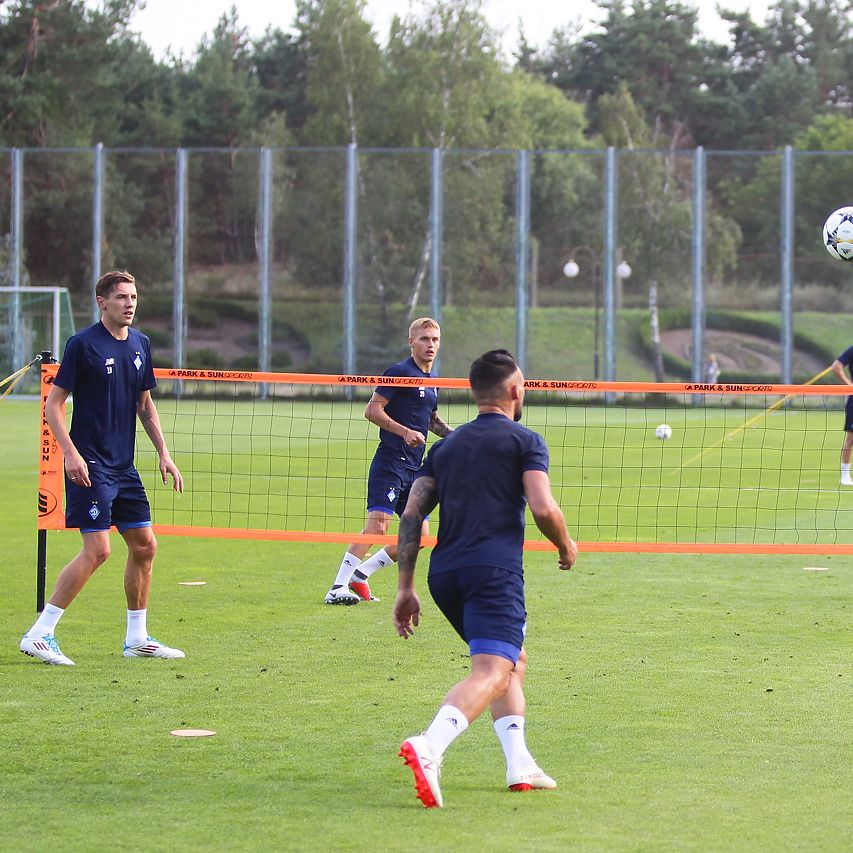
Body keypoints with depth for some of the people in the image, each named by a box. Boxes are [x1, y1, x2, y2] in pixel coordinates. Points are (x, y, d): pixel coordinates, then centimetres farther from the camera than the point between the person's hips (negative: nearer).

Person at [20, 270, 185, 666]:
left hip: (124, 466, 8)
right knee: (97, 549, -14)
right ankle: (39, 635, -9)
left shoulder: (140, 344, 10)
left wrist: (164, 453, 15)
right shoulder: (83, 344, -10)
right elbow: (53, 404, -9)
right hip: (90, 466, -8)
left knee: (144, 545, 8)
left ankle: (137, 638, 19)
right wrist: (71, 453, -19)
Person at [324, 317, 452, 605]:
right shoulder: (400, 372, -8)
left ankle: (359, 574, 15)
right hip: (390, 464, -8)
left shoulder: (431, 379, 18)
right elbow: (372, 410, -13)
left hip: (414, 468, 8)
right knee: (378, 524, -18)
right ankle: (337, 588, -17)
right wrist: (405, 431, -22)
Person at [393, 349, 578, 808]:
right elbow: (543, 508, -8)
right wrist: (566, 546, 12)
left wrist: (405, 588, 14)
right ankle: (429, 745, -43)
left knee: (514, 660, 25)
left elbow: (411, 515, 14)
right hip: (494, 569, -7)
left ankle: (520, 765, 16)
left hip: (444, 572, 7)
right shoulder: (525, 441, 6)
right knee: (491, 673, -17)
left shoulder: (446, 445, 22)